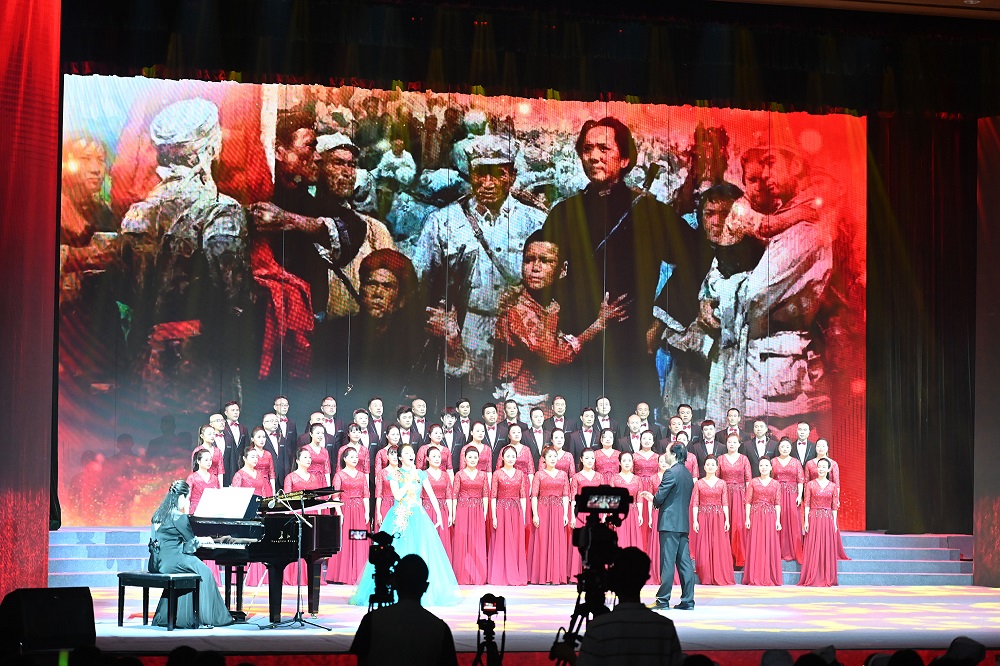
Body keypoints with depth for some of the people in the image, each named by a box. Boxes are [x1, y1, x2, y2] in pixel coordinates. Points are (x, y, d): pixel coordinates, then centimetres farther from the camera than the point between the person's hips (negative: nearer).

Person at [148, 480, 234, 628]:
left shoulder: (160, 515, 16)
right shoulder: (179, 517, -11)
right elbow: (192, 543, -6)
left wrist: (198, 540, 27)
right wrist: (202, 540, 16)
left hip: (156, 562, 9)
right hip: (171, 560, -9)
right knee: (204, 572, 5)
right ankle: (209, 617, 7)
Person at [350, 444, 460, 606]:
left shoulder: (421, 474, 10)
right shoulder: (395, 475, 2)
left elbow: (431, 495, 8)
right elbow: (398, 495, -12)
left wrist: (438, 514, 2)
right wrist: (411, 479, -14)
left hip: (418, 518, 2)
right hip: (399, 518, -2)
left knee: (421, 554, -2)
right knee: (397, 554, -4)